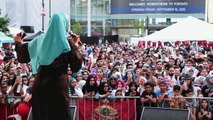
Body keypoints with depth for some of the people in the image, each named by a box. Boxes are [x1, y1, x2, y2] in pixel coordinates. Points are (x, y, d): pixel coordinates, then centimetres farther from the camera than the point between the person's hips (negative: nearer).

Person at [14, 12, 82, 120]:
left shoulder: (40, 39, 4)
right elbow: (76, 66, -3)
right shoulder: (67, 43, -6)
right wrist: (76, 46, 6)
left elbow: (23, 56, 15)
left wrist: (18, 43, 34)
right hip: (58, 84, -4)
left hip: (40, 83, 4)